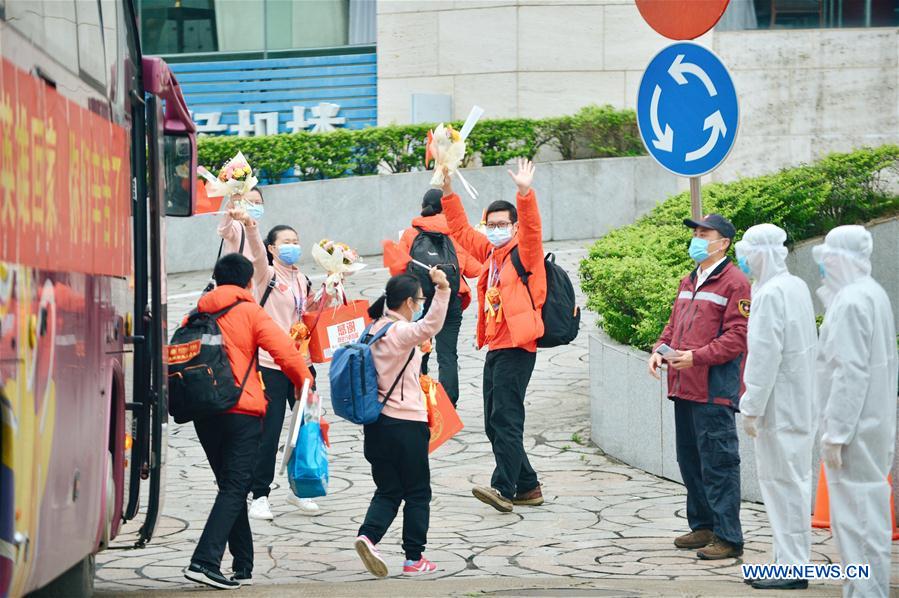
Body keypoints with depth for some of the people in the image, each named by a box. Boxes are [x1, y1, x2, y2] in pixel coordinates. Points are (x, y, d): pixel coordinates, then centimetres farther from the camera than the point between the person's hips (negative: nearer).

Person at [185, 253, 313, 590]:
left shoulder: (198, 315, 11)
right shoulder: (250, 313, -2)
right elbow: (286, 352, -10)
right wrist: (305, 382, 5)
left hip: (203, 412, 5)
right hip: (241, 411, -5)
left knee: (231, 486, 16)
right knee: (234, 489, -6)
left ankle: (243, 566, 18)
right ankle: (205, 561, -20)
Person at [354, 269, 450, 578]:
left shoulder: (374, 330, 9)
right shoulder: (401, 332, -16)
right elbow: (430, 326, -37)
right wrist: (442, 291, -46)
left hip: (377, 422, 7)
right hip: (406, 423, -7)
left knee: (388, 491, 12)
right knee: (418, 493, 6)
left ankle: (368, 535, -11)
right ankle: (414, 559, 10)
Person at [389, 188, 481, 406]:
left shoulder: (410, 234, 0)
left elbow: (397, 269, -2)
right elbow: (474, 269, 0)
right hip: (450, 300, 0)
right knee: (448, 355, 2)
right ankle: (448, 405, -6)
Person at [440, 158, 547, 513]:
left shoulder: (524, 252, -4)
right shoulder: (490, 252, 16)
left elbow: (532, 229, -23)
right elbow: (461, 230, 23)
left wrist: (525, 193, -37)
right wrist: (448, 193, 14)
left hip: (517, 347, -9)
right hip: (494, 347, 9)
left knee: (506, 417, -15)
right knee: (495, 423, 9)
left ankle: (504, 488, -19)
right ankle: (528, 487, 15)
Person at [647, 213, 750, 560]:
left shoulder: (734, 283, -8)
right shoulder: (688, 283, 20)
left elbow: (736, 337, -14)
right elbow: (674, 324, 24)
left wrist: (696, 356, -21)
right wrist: (660, 349, 4)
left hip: (714, 391, -9)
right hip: (684, 388, 9)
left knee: (718, 464, -7)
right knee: (690, 461, 14)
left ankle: (727, 537, -4)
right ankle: (702, 527, 24)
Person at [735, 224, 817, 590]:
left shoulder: (770, 295, -18)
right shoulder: (796, 286, 11)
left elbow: (765, 356, -20)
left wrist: (751, 409, -14)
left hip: (779, 408, -9)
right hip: (799, 404, 9)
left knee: (783, 482, -5)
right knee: (793, 482, 14)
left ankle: (792, 569, -2)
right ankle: (792, 561, 20)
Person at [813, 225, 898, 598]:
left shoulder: (850, 302, -17)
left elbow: (850, 371, -21)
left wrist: (835, 434, -19)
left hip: (855, 426, -10)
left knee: (857, 513, -6)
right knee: (868, 511, 15)